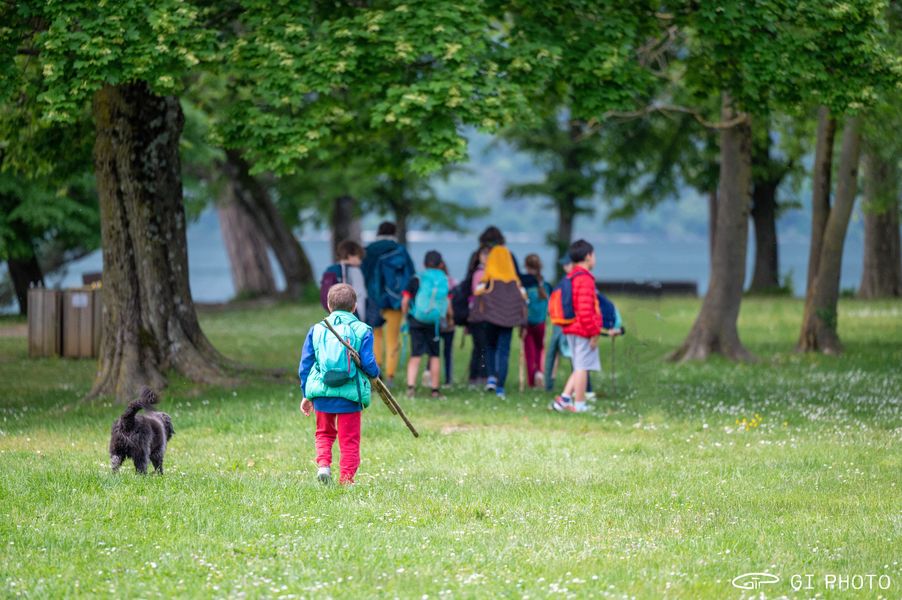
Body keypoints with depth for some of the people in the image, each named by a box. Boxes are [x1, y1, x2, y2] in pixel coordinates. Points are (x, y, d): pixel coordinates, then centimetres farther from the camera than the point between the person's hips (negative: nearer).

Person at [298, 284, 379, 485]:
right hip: (350, 393, -2)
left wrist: (306, 395, 17)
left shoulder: (317, 330, 6)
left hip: (321, 393, 2)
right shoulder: (362, 330, -2)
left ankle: (323, 464, 2)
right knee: (350, 440, 8)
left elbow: (304, 366, 8)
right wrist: (375, 373, 18)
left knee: (324, 433, 23)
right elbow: (369, 364, -7)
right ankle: (346, 479, 7)